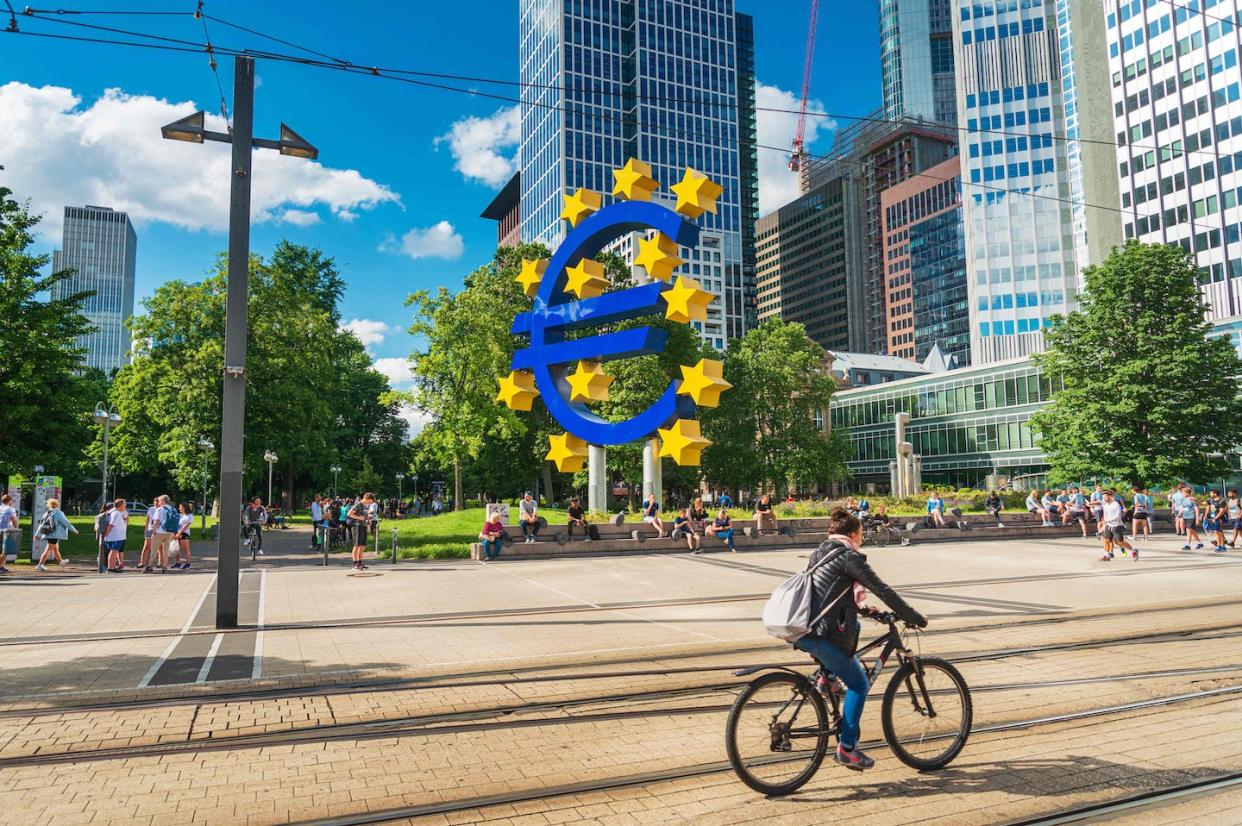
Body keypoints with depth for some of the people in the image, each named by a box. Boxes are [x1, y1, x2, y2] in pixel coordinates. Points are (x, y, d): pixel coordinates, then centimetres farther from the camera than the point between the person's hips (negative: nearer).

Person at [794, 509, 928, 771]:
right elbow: (882, 590, -6)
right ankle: (847, 748, 6)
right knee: (859, 684, 5)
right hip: (819, 634, -9)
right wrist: (916, 618, 3)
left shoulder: (820, 553, 19)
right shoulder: (849, 556, -6)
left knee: (854, 627, 32)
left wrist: (863, 608, 36)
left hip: (800, 629, 9)